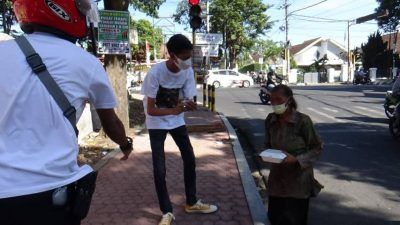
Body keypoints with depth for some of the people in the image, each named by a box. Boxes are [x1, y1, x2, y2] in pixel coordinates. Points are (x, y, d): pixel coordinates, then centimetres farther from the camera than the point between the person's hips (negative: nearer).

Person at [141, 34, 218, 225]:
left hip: (177, 120, 5)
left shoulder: (188, 71, -13)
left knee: (190, 159, 8)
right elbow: (150, 109, -24)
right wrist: (174, 110, -42)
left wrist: (188, 105, -34)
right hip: (157, 122, -5)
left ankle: (191, 203, 27)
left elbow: (187, 99, -9)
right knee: (159, 168, -7)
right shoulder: (155, 73, -27)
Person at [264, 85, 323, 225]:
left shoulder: (302, 121, -17)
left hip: (298, 178, -4)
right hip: (277, 177, 5)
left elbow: (317, 148, -9)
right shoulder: (270, 120, -3)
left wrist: (296, 159, -22)